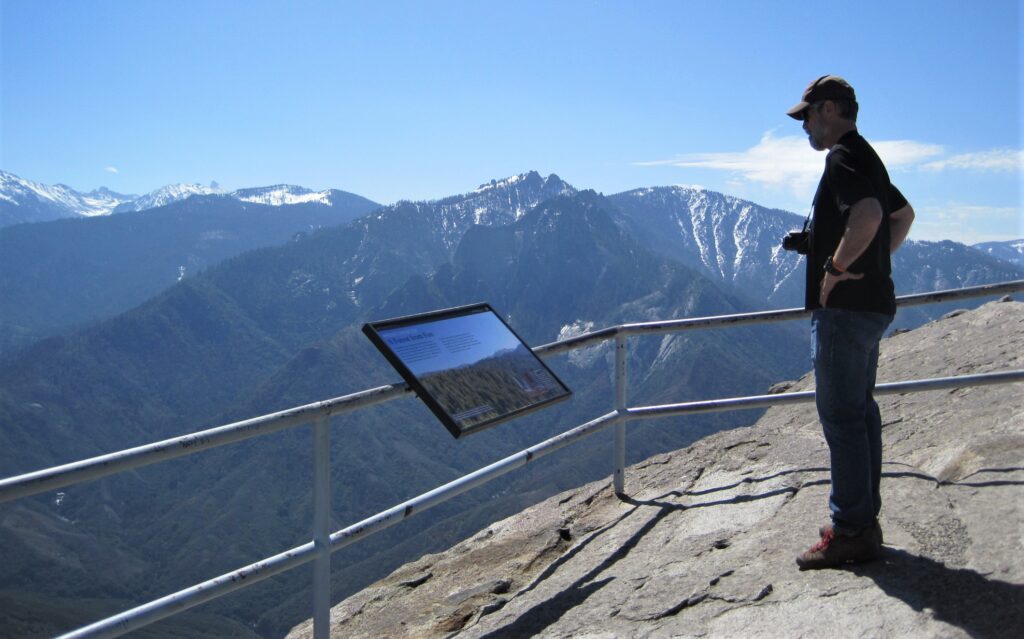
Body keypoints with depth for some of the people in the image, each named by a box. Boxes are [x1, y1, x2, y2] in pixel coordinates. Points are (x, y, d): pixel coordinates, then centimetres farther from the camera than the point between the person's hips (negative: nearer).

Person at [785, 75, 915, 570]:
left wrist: (837, 267, -21)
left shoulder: (843, 157, -14)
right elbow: (903, 215, 32)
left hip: (844, 307, -11)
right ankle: (864, 519, 23)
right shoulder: (866, 158, 18)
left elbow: (868, 215, -32)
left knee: (841, 415, -6)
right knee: (859, 411, 14)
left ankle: (851, 531, 0)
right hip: (871, 302, 11)